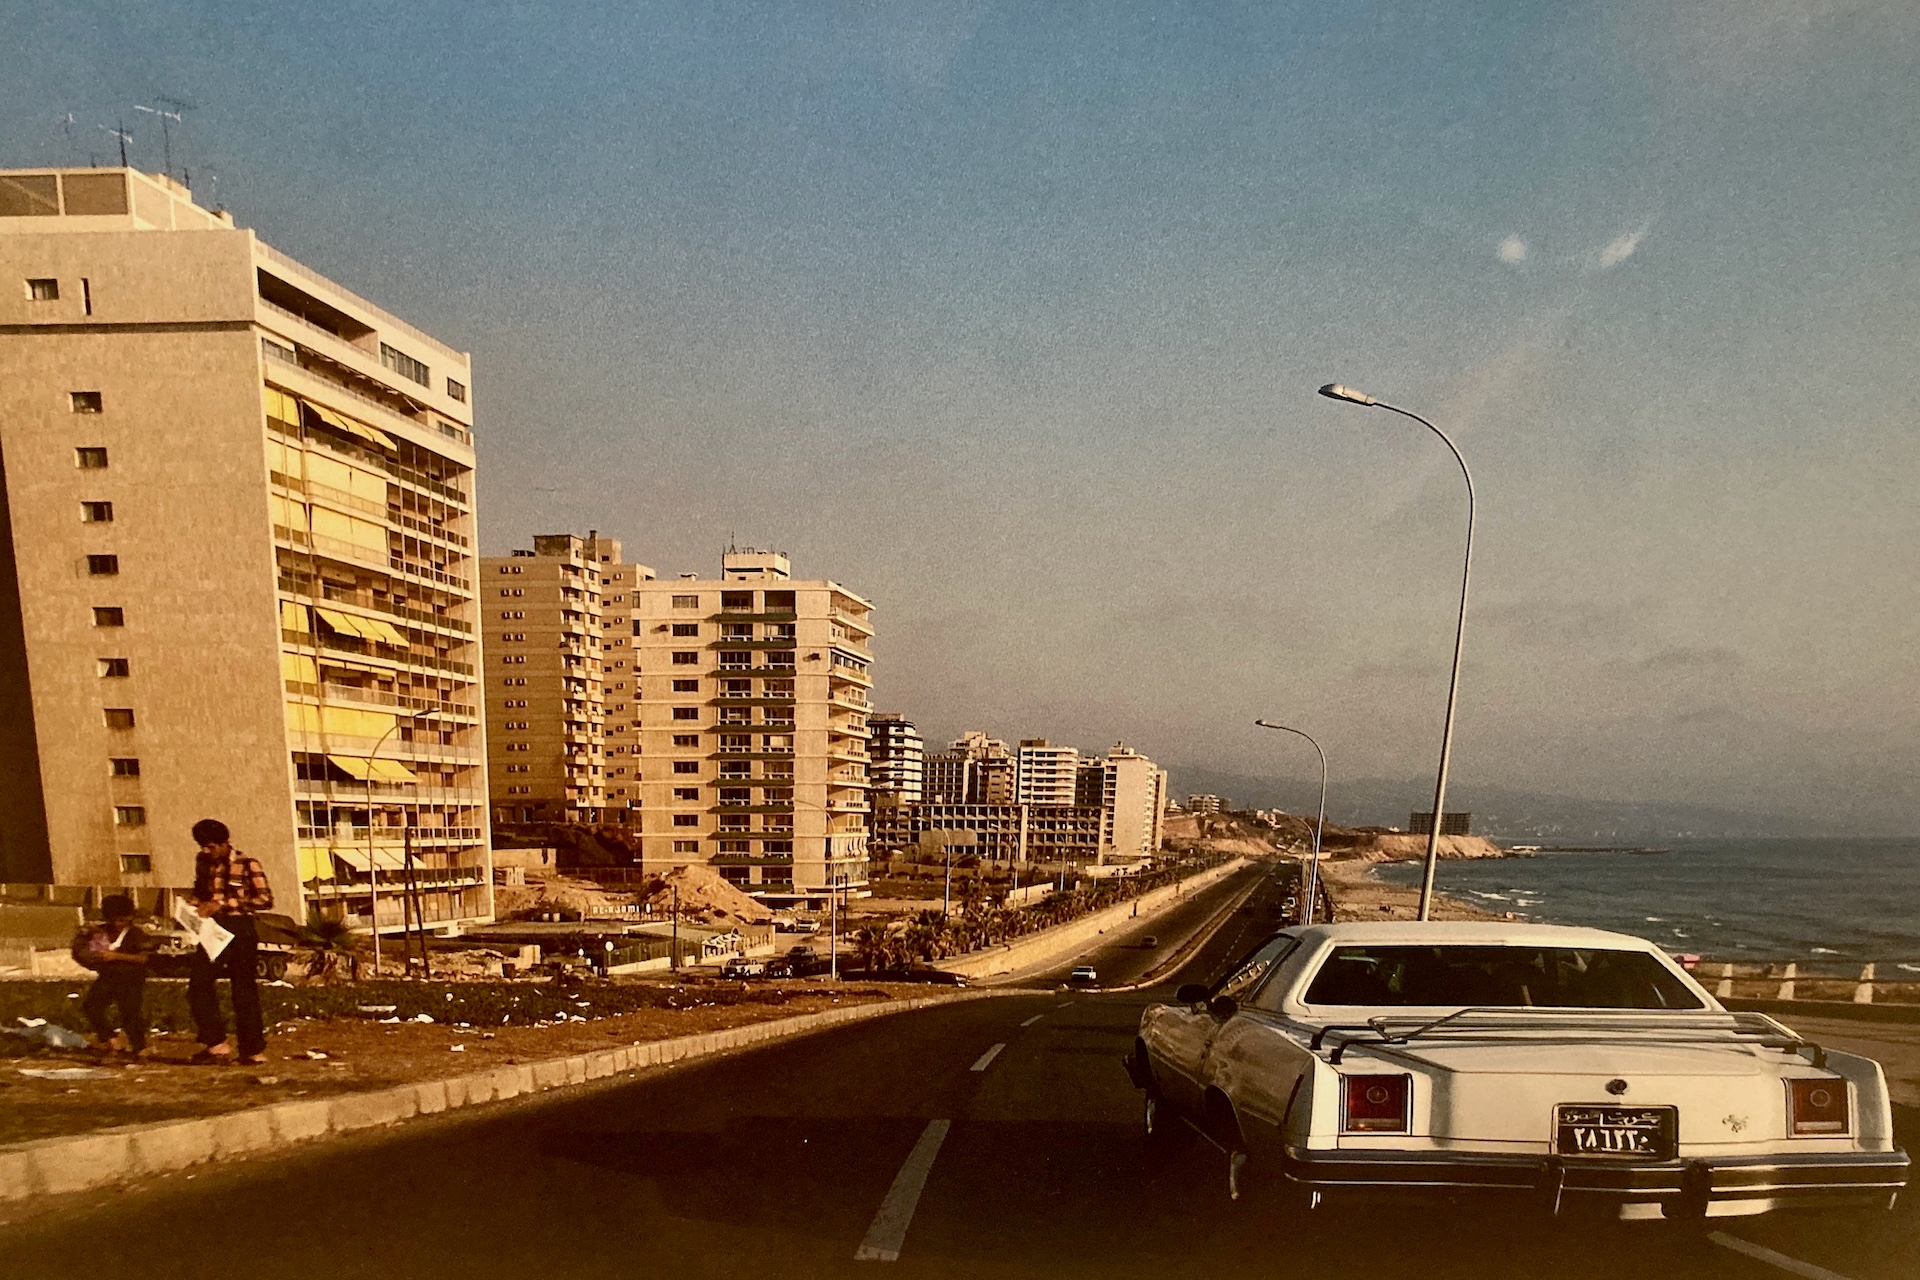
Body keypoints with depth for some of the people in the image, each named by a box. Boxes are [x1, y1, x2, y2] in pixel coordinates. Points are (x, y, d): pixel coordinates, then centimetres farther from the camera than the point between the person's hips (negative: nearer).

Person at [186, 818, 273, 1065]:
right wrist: (194, 905, 1)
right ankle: (215, 1044, 0)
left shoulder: (247, 864, -8)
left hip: (239, 931, -5)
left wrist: (222, 904, -19)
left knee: (244, 991, 0)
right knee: (198, 984, -8)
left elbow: (266, 900, -14)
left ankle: (254, 1049, 7)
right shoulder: (203, 862, 8)